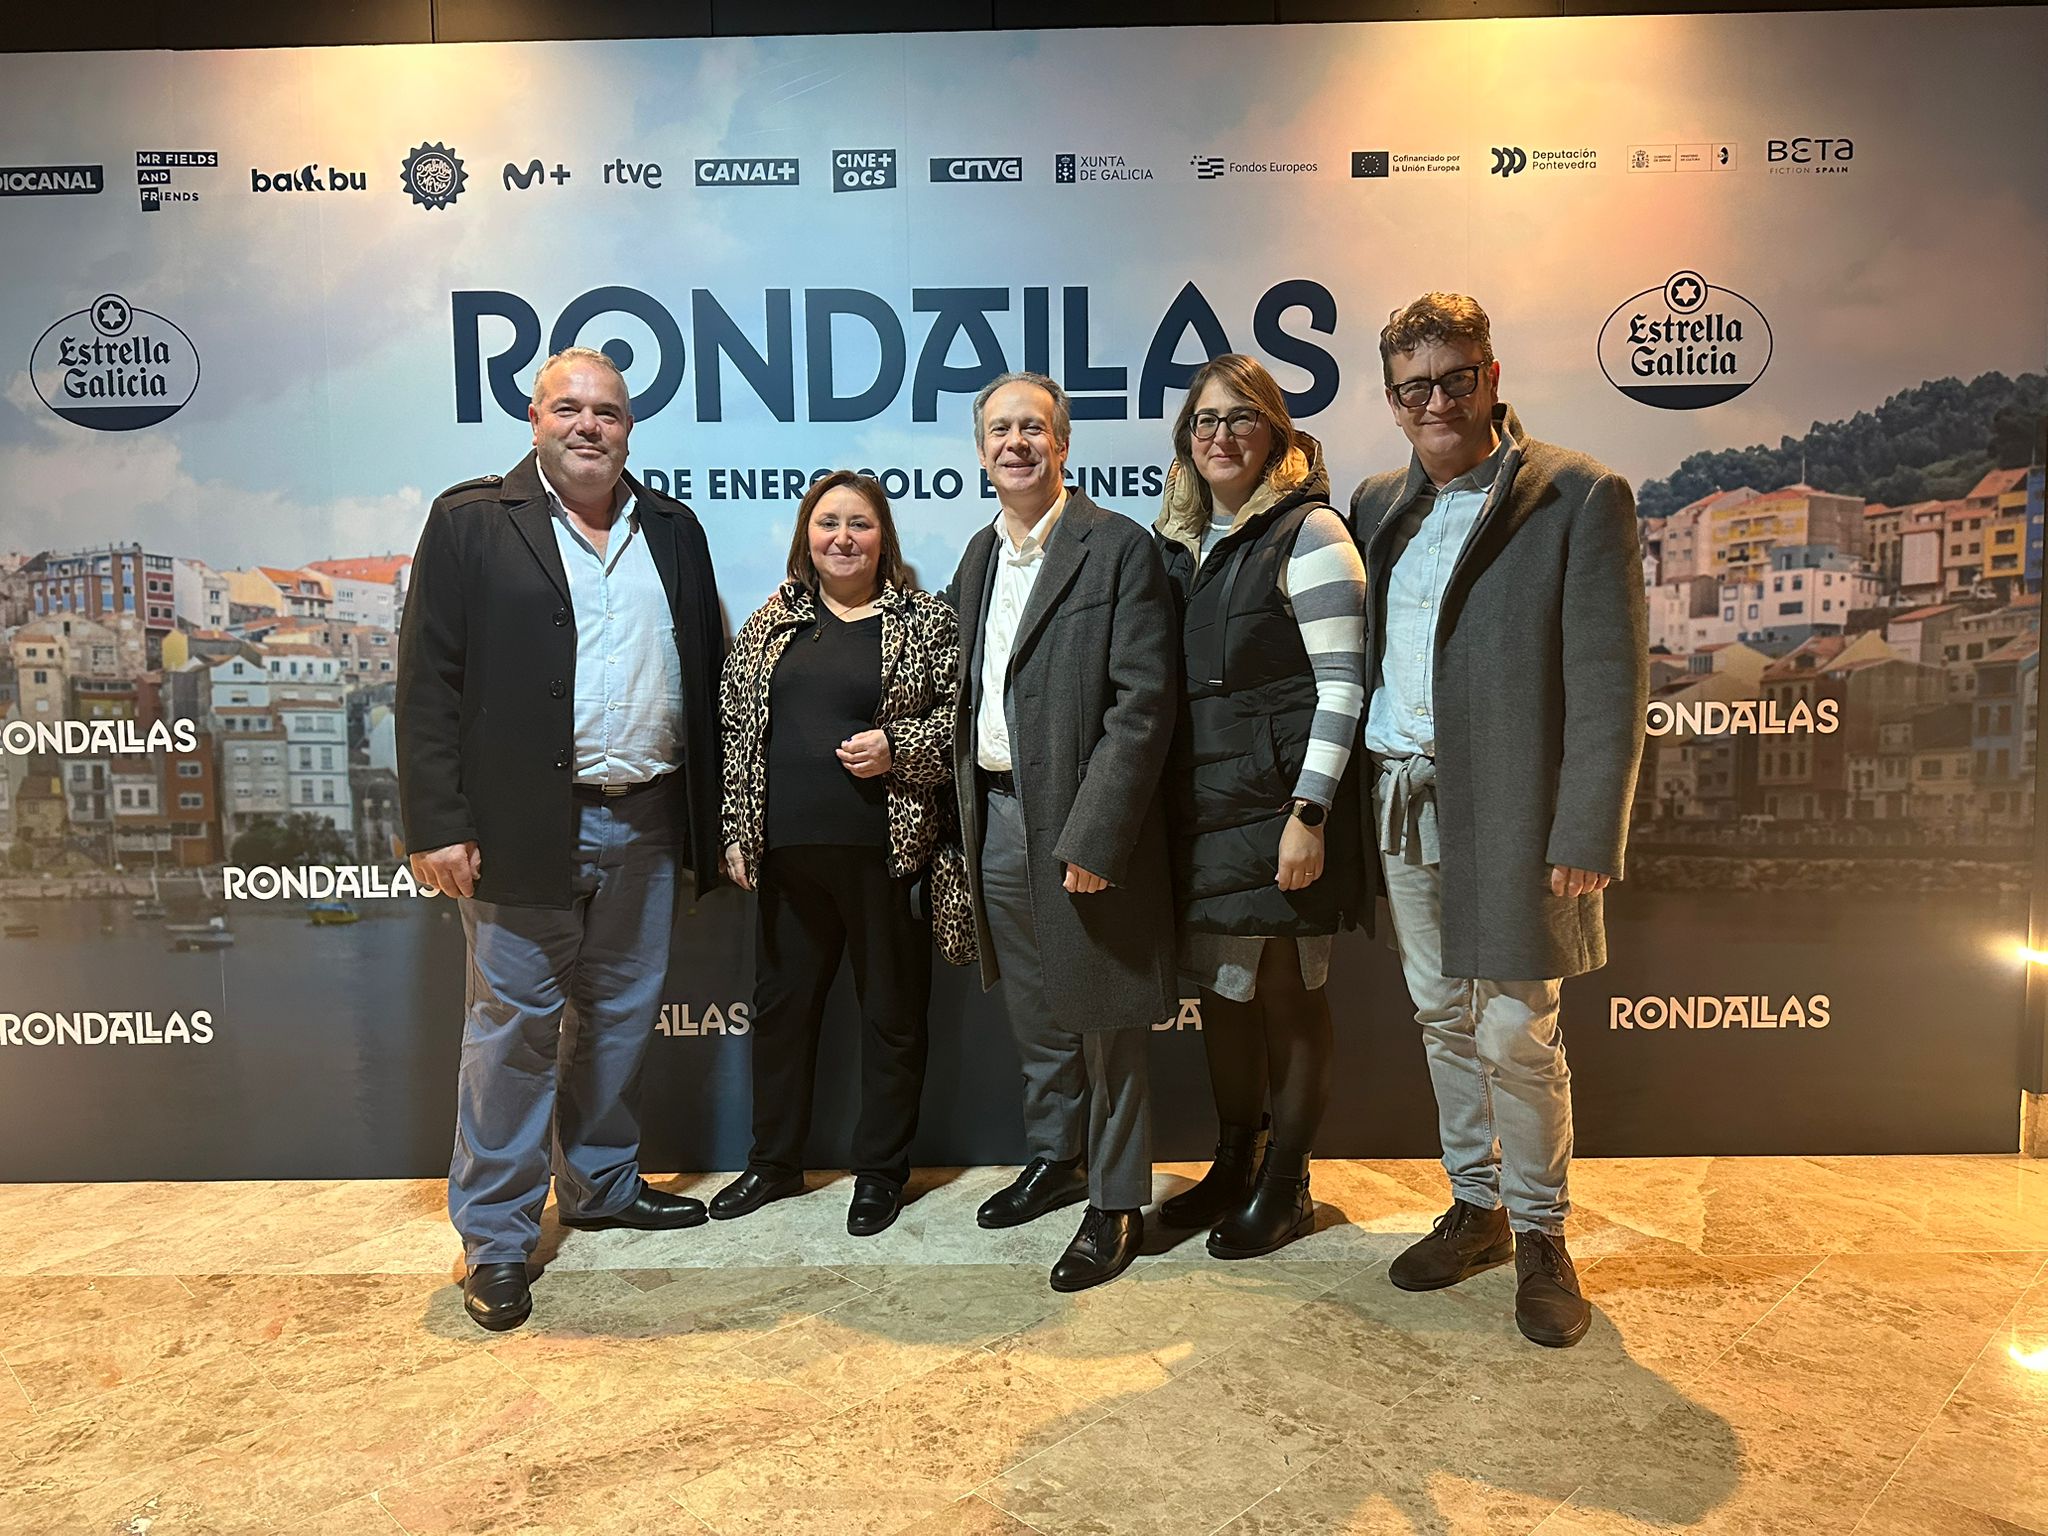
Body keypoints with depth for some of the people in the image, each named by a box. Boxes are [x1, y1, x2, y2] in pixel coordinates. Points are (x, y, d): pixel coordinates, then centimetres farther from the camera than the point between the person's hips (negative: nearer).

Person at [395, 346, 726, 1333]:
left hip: (645, 820, 5)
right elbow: (428, 682, -6)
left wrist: (709, 814, 8)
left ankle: (600, 1182, 35)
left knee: (621, 1014, 16)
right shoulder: (471, 522, -2)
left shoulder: (672, 531, 11)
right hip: (525, 825, -4)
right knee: (514, 1026, 3)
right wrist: (437, 824, -13)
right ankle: (494, 1237, 17)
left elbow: (706, 672, 12)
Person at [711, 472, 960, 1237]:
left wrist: (897, 747, -16)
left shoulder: (926, 620, 1)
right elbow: (734, 728, 10)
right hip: (786, 852, 4)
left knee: (892, 1014, 7)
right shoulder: (771, 622, 10)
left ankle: (881, 1170, 24)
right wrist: (737, 832, 5)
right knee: (780, 1004, 14)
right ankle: (774, 1161, 32)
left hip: (886, 852, -3)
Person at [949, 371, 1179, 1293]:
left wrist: (1091, 837, -20)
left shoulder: (1119, 549, -10)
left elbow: (1143, 705, -16)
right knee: (1032, 1014, 19)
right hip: (996, 818, 7)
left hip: (1085, 825, -7)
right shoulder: (979, 555, 13)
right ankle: (1054, 1160, 38)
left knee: (1104, 1025, 5)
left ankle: (1117, 1204, 20)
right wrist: (968, 812, 9)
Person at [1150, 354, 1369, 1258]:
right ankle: (1235, 1165, 32)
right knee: (1220, 988, 14)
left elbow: (1342, 685, -13)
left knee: (1287, 993, 5)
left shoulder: (1307, 533, -8)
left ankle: (1286, 1185, 22)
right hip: (1197, 804, 7)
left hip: (1281, 802, -6)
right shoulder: (1174, 541, 12)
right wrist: (1152, 803, 9)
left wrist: (1309, 815, -18)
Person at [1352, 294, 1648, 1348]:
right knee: (1443, 1021, 14)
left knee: (1517, 1036, 1)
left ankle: (1541, 1237, 22)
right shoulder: (1379, 505, 11)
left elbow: (1610, 682, -10)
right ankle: (1475, 1209, 31)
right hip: (1402, 803, 5)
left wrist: (1587, 838, -15)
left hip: (1509, 811, -5)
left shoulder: (1580, 497, -6)